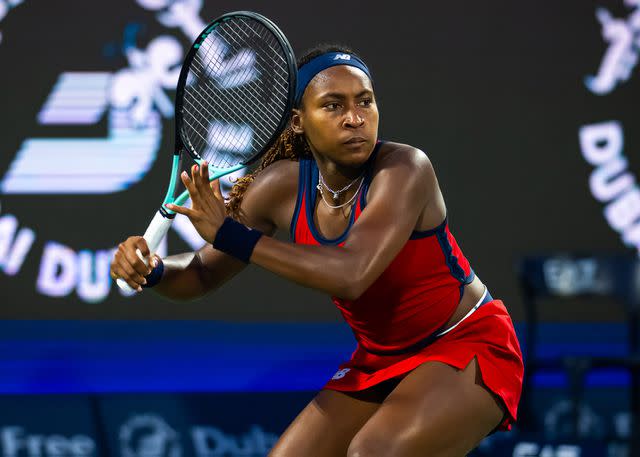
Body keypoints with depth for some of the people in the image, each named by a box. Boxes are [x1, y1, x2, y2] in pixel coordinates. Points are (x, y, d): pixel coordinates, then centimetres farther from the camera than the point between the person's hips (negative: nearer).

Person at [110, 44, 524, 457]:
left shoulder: (404, 169, -25)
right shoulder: (281, 186, -7)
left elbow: (350, 275, -39)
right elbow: (202, 274, 4)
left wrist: (231, 234, -35)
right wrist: (153, 270, -20)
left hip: (469, 346, -6)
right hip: (379, 361, 7)